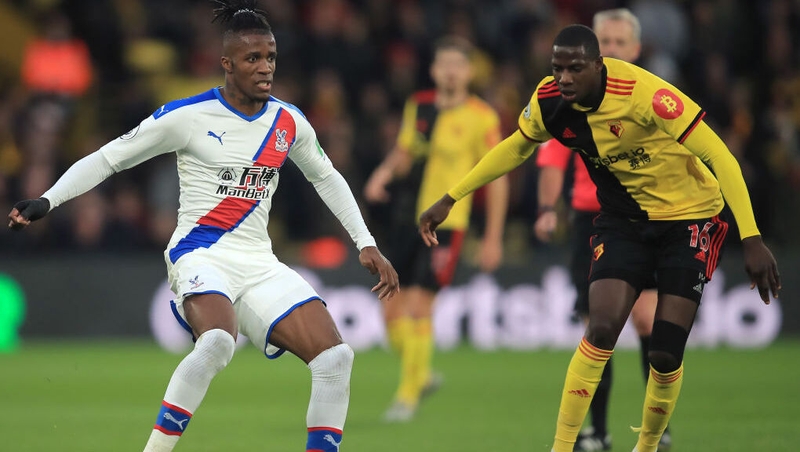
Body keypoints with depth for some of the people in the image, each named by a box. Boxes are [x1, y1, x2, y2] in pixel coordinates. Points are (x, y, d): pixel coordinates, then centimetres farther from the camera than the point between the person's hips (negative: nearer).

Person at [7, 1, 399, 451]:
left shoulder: (289, 122, 8)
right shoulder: (188, 116, -6)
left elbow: (327, 179, 25)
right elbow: (109, 158, 2)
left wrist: (367, 245, 21)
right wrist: (48, 201, -8)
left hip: (259, 263, 5)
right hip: (201, 255, -5)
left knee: (335, 356, -13)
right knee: (217, 340, -37)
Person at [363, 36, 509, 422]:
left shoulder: (481, 118, -6)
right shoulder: (418, 106, 7)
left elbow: (496, 179, -3)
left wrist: (493, 238, -5)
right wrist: (384, 173, -2)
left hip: (445, 224, -5)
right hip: (406, 220, 5)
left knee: (418, 307, -12)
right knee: (392, 310, 4)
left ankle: (408, 396, 2)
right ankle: (421, 375, 29)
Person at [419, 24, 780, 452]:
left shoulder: (645, 94, -30)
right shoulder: (549, 101, -13)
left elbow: (719, 156, -27)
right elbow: (516, 148, 10)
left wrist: (751, 239, -31)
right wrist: (449, 199, 10)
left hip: (689, 216, -3)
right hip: (624, 219, 3)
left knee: (665, 353, -8)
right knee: (602, 329, -18)